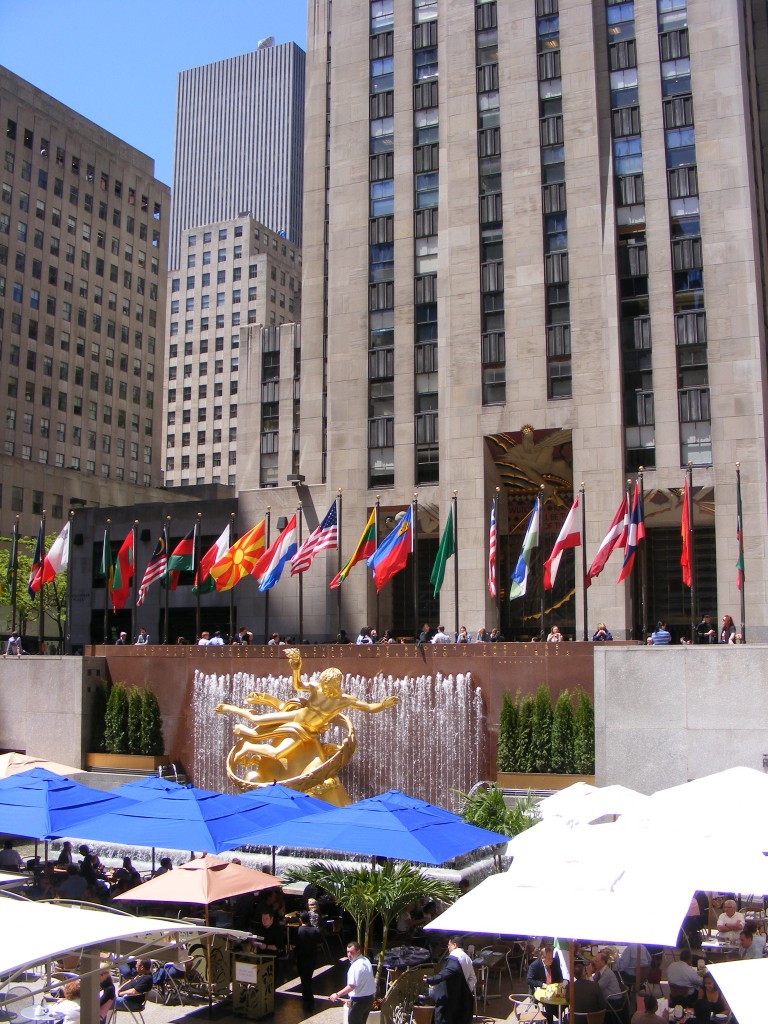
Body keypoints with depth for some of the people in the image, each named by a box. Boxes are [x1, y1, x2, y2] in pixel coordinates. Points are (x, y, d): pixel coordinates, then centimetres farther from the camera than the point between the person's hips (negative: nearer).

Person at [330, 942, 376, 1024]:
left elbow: (352, 986, -27)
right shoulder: (366, 961, 5)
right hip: (369, 998, 9)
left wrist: (337, 995, -20)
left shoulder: (356, 966, -24)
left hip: (359, 1001, -9)